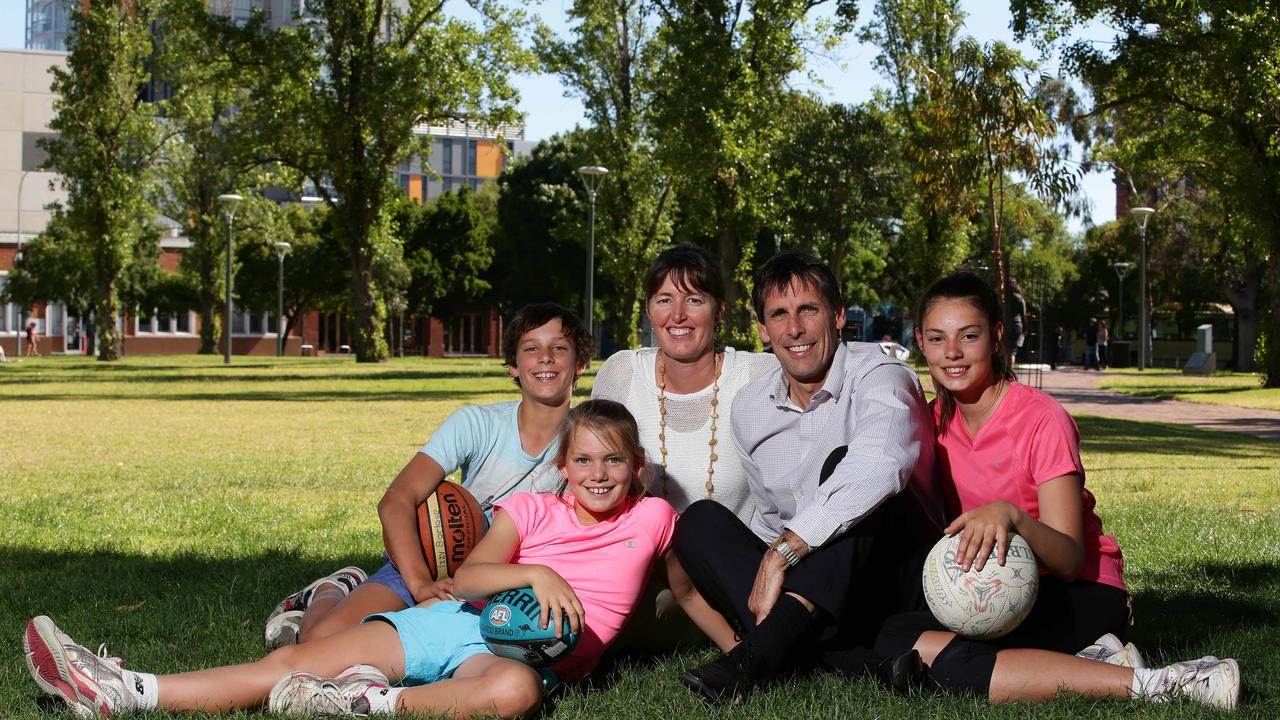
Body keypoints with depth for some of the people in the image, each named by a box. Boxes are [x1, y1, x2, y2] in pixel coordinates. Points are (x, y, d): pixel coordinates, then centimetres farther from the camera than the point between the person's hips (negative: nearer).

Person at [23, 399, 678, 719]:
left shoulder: (651, 518, 12)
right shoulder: (532, 509, 13)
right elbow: (466, 578, -1)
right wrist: (536, 573, -18)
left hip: (533, 652, -2)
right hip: (461, 619, 3)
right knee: (293, 662, -12)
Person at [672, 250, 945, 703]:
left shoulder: (881, 378, -14)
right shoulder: (749, 409, 7)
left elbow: (881, 466, -37)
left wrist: (783, 552, -37)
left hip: (894, 581, -5)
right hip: (808, 590, 6)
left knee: (843, 460, -28)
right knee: (700, 520, -16)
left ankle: (757, 656, -42)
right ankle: (861, 661, -33)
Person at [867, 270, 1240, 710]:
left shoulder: (1042, 419, -13)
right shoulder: (937, 421, 7)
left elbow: (1069, 561, -20)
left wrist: (1010, 516, -39)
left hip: (1081, 593, -6)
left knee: (903, 644, -32)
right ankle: (1086, 660, -18)